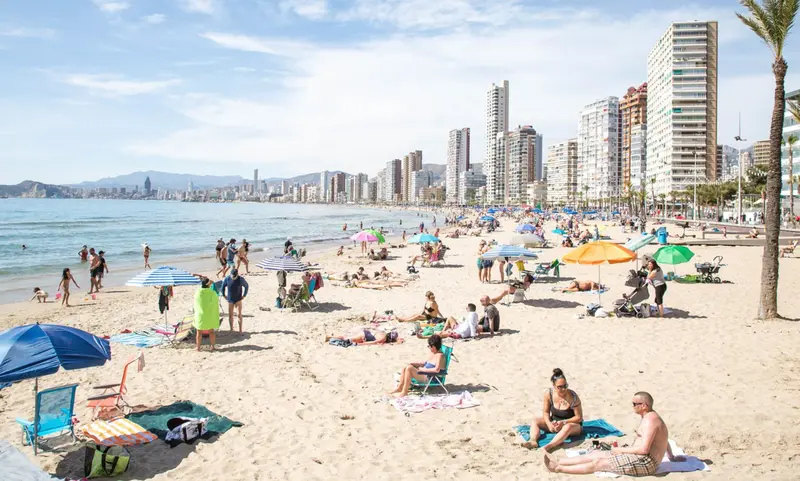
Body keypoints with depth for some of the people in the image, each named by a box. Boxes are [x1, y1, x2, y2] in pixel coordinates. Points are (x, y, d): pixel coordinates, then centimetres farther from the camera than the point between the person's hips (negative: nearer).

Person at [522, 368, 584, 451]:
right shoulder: (548, 393, -14)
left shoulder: (573, 397, -23)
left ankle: (550, 446, -60)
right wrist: (549, 423, -21)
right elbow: (546, 412, -2)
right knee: (535, 420, -11)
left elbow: (579, 417, -16)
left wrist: (563, 422, -26)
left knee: (568, 427, -40)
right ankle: (533, 441, -39)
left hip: (572, 423, -5)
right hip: (555, 423, 5)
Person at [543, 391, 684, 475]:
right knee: (596, 453, 2)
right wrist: (672, 457, 37)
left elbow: (644, 449, -26)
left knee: (598, 463, -15)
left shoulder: (650, 419, -20)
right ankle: (558, 462, 0)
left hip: (645, 462, -10)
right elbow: (664, 440, 25)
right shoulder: (650, 416, 14)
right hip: (640, 458, 10)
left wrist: (620, 450, -15)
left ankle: (558, 468, -13)